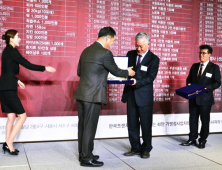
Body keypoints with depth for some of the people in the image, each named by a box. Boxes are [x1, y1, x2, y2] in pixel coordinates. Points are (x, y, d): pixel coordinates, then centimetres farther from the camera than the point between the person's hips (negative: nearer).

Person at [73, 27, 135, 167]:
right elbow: (116, 71, -3)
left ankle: (83, 154, 27)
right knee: (90, 127, 0)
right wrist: (128, 72, 16)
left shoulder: (86, 50, 12)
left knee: (83, 125, 15)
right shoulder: (105, 53, -12)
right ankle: (87, 158, 9)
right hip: (93, 95, -8)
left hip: (81, 93, 8)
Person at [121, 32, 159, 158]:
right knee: (132, 123, 10)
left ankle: (146, 149, 20)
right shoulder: (130, 54, 9)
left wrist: (137, 82, -29)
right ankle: (136, 148, 23)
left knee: (146, 124, 5)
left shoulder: (154, 59, -5)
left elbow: (150, 78, -14)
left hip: (144, 96, -4)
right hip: (130, 94, 5)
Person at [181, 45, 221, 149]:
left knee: (205, 120, 7)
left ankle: (202, 141, 19)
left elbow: (217, 83, -7)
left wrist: (206, 88, -20)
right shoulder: (194, 66, 12)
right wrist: (189, 84, -4)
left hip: (205, 99, -4)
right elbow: (189, 78, 19)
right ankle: (192, 139, 22)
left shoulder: (214, 67, -3)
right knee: (193, 119, 11)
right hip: (193, 98, 5)